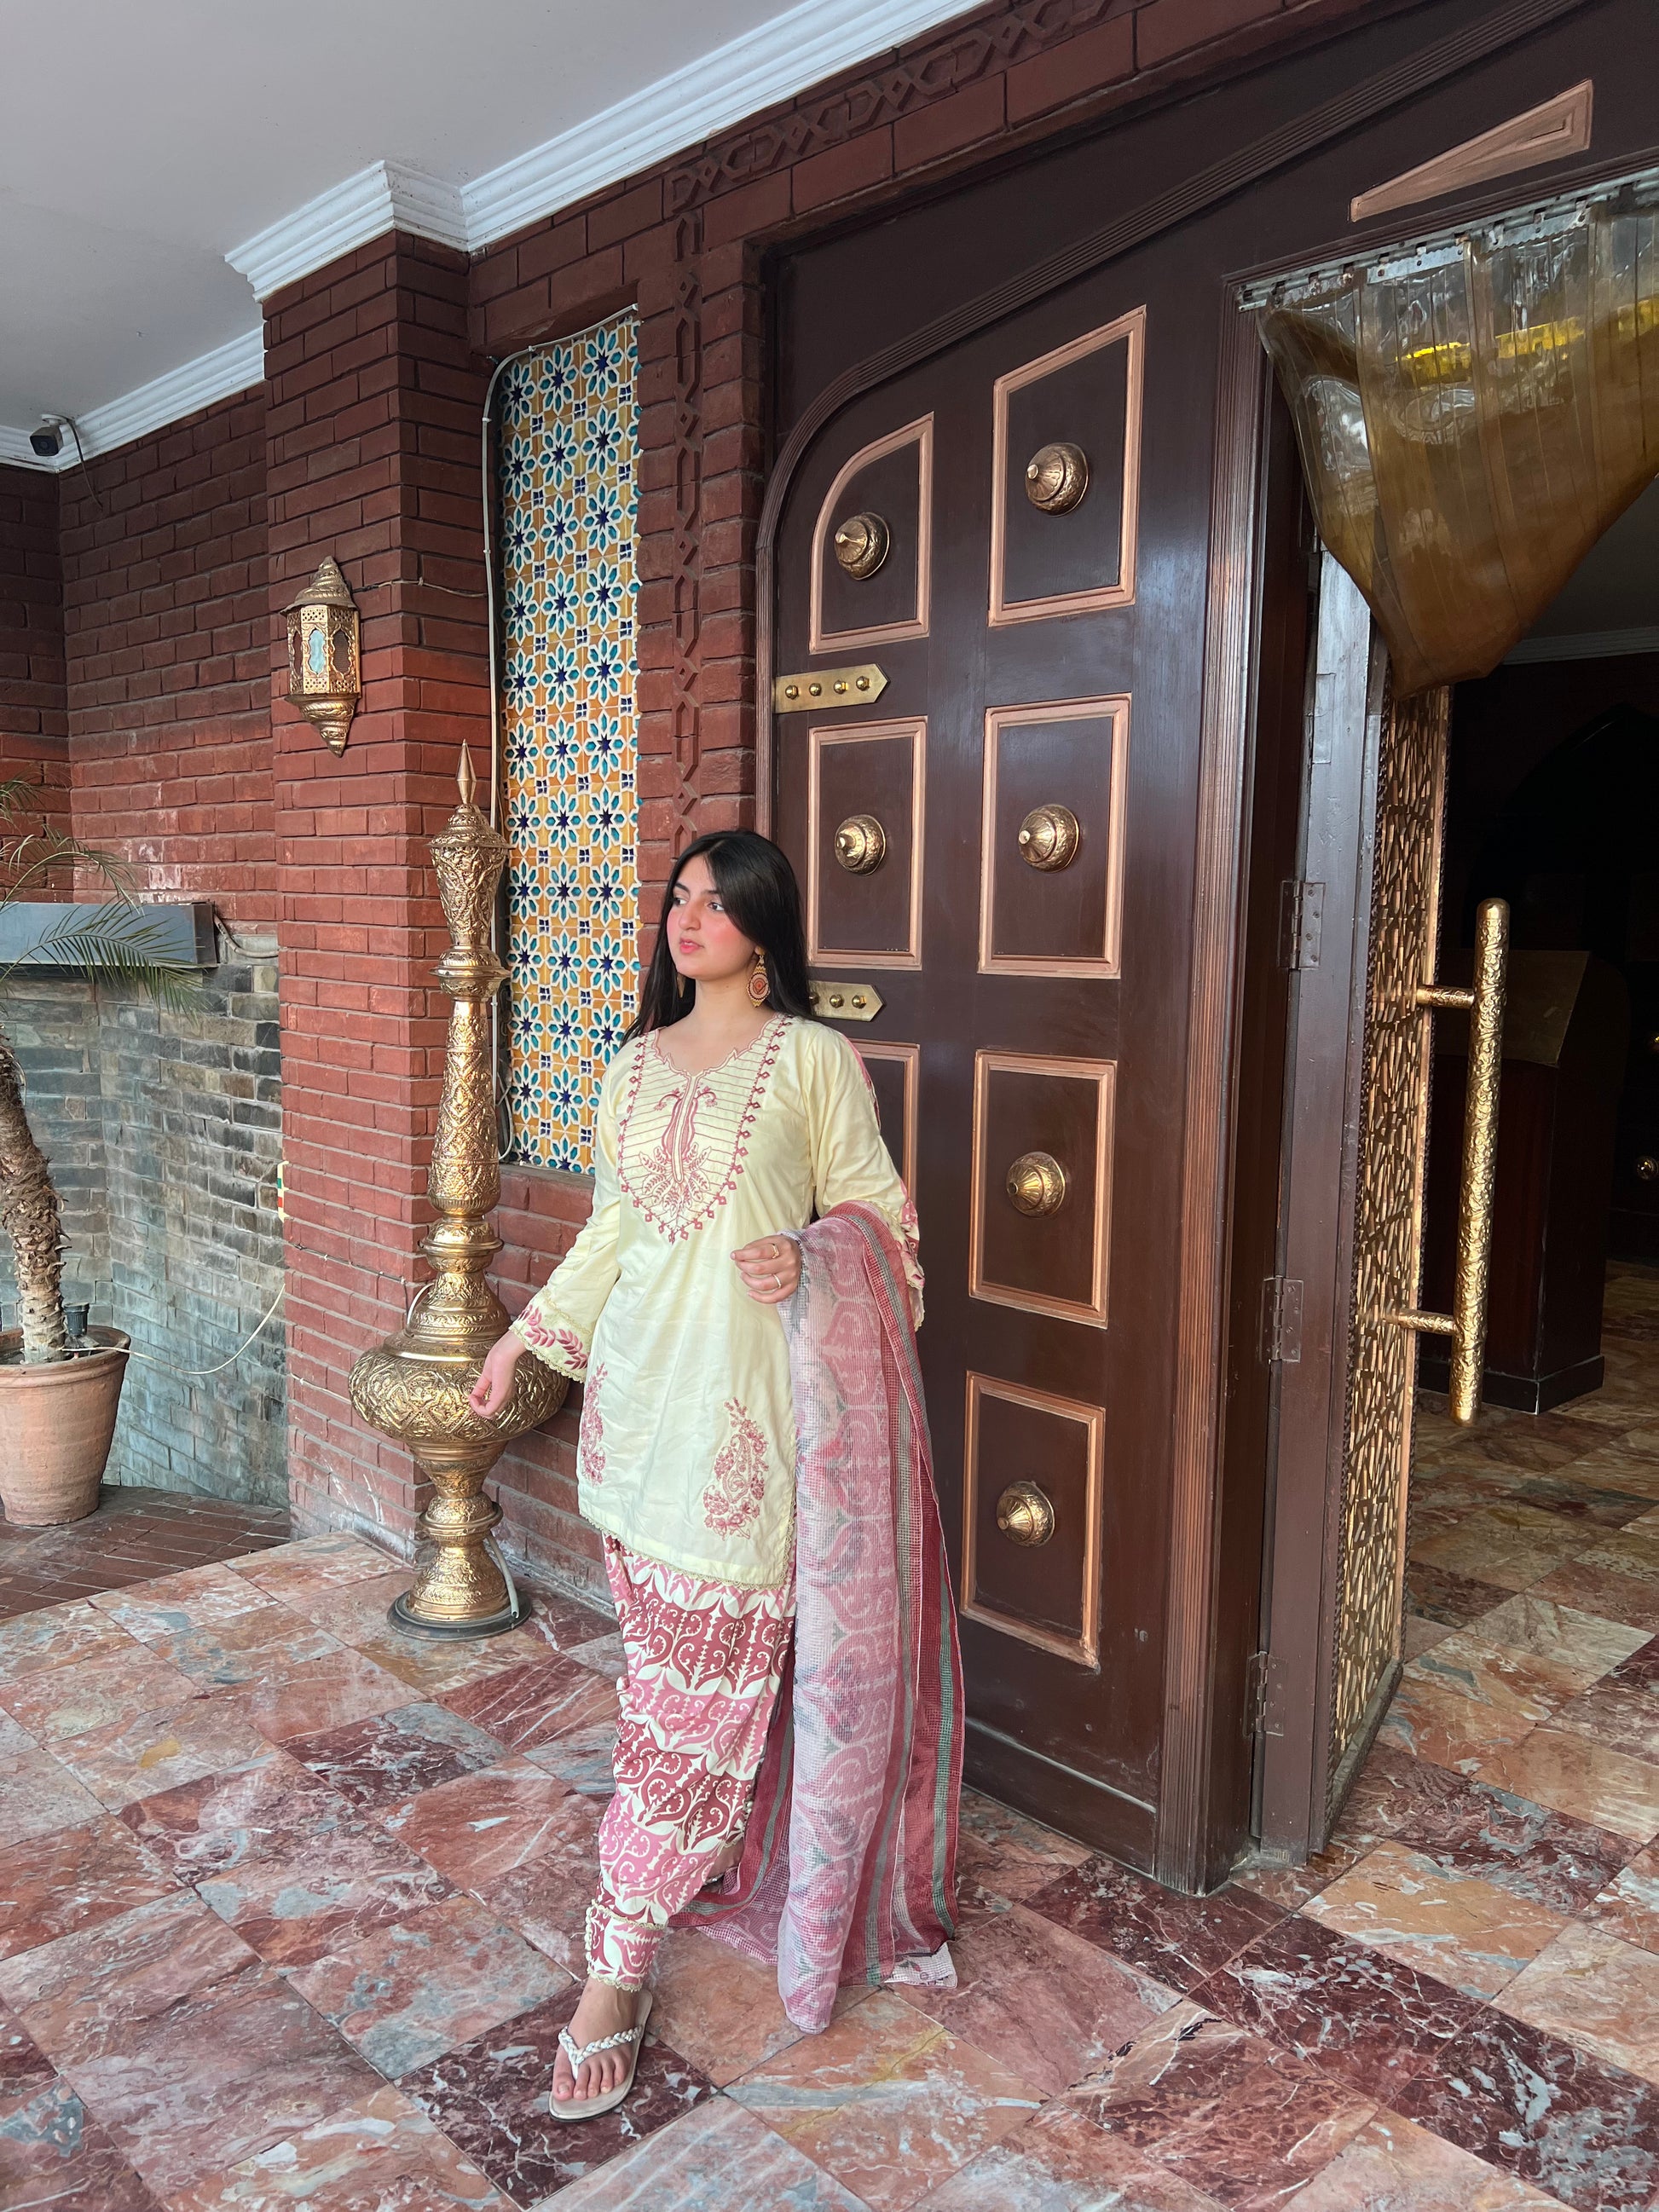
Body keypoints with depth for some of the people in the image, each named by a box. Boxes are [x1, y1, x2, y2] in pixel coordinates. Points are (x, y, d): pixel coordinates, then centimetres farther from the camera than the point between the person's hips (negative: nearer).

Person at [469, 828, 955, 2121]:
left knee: (708, 1674, -2)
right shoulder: (637, 1064, 12)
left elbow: (879, 1208, 1)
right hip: (640, 1383, 5)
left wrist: (809, 1252, -15)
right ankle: (712, 1859, 35)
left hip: (747, 1395, -5)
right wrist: (526, 1335, 18)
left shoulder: (814, 1056, -4)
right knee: (670, 1655, 13)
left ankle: (618, 1969, 7)